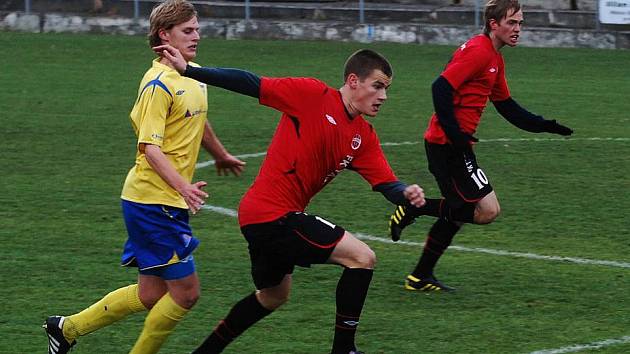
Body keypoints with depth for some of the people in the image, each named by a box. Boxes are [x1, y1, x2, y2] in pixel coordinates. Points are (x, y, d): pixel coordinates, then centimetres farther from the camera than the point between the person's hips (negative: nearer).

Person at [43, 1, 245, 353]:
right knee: (185, 291, -7)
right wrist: (183, 187, -35)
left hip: (169, 203, 9)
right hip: (154, 201, -9)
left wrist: (221, 155, 47)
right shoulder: (159, 85, -16)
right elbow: (150, 148, -23)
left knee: (151, 295, 12)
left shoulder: (195, 77, 11)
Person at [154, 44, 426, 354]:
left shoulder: (364, 136, 9)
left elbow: (386, 183, 3)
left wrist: (406, 194, -20)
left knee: (273, 296, 28)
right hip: (274, 214, -10)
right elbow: (252, 84, -13)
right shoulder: (313, 94, -12)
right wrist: (188, 71, -18)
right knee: (362, 258, -13)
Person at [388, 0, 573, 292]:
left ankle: (420, 278, 24)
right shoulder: (478, 51, -15)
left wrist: (545, 125, 18)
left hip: (453, 143, 10)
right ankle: (414, 210, -3)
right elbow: (441, 88, -22)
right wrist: (454, 134, -24)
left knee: (458, 211, 17)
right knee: (488, 210, -11)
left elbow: (506, 106, 25)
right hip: (447, 144, -10)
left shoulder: (494, 58, 17)